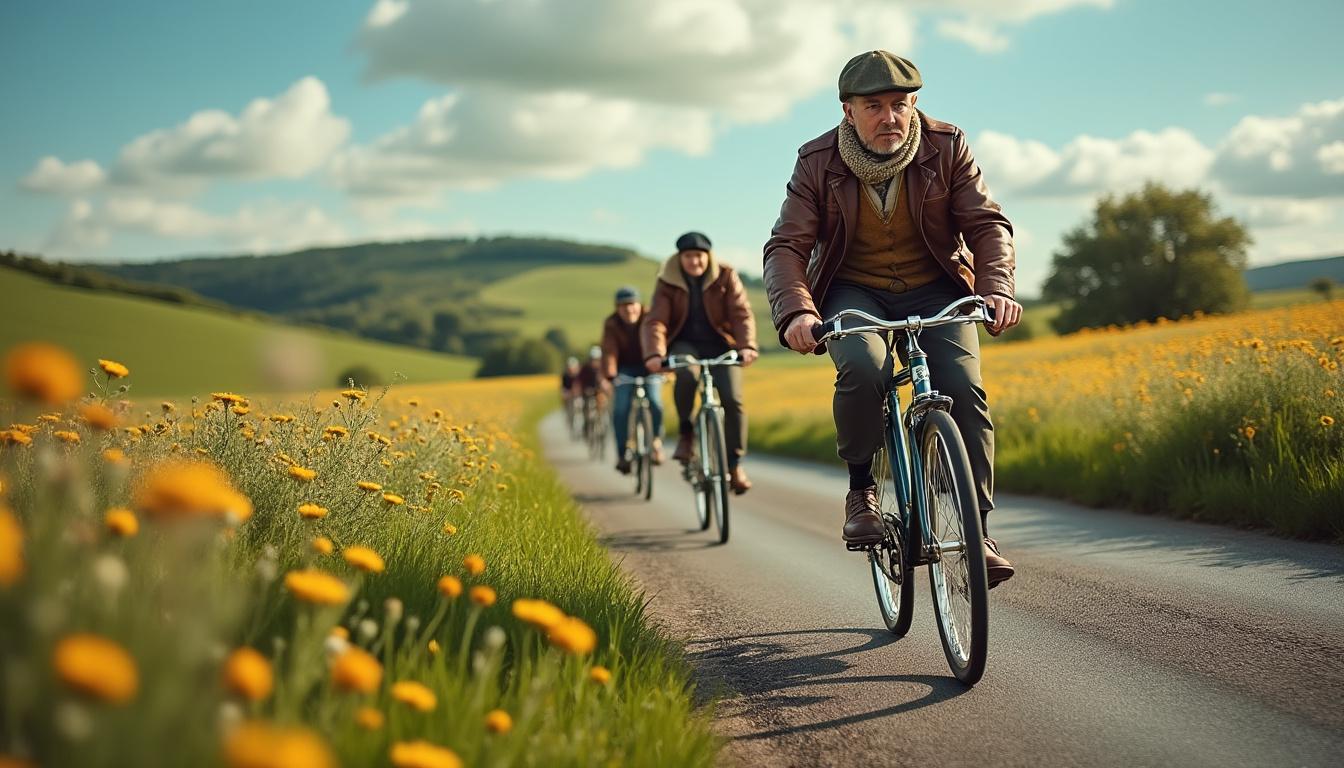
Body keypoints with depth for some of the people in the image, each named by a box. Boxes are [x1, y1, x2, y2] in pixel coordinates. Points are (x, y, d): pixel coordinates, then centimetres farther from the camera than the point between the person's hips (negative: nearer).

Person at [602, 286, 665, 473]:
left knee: (655, 402, -21)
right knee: (620, 410, -13)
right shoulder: (611, 324, -15)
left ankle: (657, 440, 4)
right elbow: (609, 350, -26)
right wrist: (609, 375, -41)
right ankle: (622, 455, -2)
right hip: (626, 368, 1)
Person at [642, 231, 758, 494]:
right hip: (685, 345, -1)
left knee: (732, 398, -18)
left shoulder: (726, 277, -6)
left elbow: (741, 314, -14)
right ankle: (685, 433, -14)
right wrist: (654, 354, -37)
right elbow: (655, 322, -18)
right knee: (686, 373, -36)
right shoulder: (668, 282, -8)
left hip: (720, 346, 1)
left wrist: (747, 346, -33)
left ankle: (735, 464, -4)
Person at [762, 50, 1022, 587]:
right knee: (862, 369, -33)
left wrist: (997, 287, -32)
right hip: (854, 291, -1)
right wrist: (796, 311, -36)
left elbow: (988, 224, -11)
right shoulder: (818, 163, -10)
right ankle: (861, 488, -8)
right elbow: (786, 246, -15)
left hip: (934, 290, 1)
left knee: (963, 387, -22)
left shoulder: (947, 148, -8)